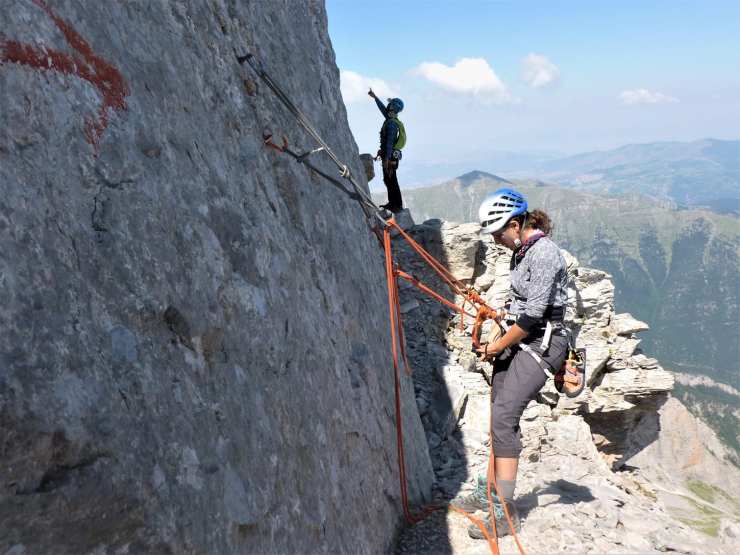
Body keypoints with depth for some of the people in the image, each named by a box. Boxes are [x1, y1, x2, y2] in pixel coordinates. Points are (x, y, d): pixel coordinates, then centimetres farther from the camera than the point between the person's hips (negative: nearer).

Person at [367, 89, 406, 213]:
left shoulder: (391, 123, -18)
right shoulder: (392, 119, 11)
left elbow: (390, 142, -24)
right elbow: (383, 108, 28)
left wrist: (387, 158, -26)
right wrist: (375, 97, 36)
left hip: (390, 156, -10)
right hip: (391, 155, 10)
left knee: (391, 181, -7)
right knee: (388, 180, 17)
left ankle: (398, 206, -4)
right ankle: (392, 203, 24)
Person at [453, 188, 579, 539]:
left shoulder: (544, 252, -18)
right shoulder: (520, 251, 12)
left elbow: (533, 314, -21)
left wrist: (498, 346, -13)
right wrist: (503, 314, 8)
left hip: (542, 343, -9)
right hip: (519, 340, 9)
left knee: (504, 417, -16)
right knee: (499, 416, 10)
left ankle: (505, 513, -11)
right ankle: (489, 492, 22)